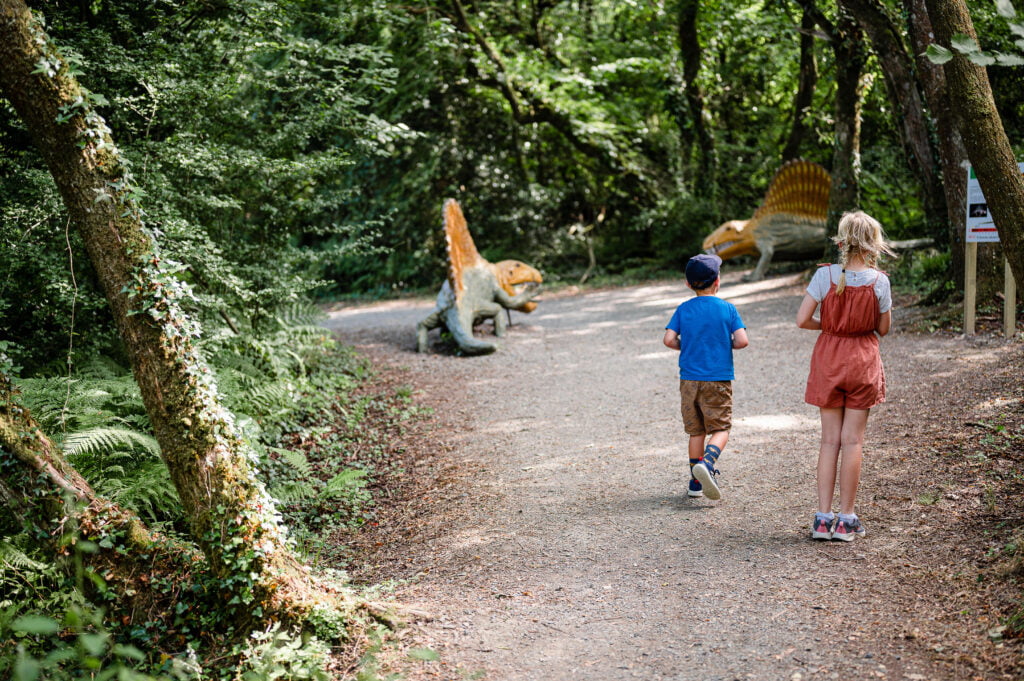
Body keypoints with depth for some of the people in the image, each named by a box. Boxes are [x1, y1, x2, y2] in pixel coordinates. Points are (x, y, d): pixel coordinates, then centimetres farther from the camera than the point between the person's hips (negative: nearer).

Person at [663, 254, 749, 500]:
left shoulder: (683, 309, 2)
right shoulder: (727, 308, -3)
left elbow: (669, 339, -7)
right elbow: (742, 341, -10)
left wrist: (687, 347, 11)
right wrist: (726, 345, 10)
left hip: (689, 378, 3)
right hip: (718, 379, -3)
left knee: (696, 431, 12)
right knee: (720, 429, 1)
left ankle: (696, 482, 16)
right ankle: (706, 463, -26)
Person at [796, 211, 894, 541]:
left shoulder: (824, 275, -9)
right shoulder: (878, 281, -9)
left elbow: (802, 320, -10)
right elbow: (883, 328, 0)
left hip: (828, 359, 1)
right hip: (863, 360, -1)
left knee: (830, 439, 8)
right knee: (853, 440, 5)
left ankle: (823, 517, 6)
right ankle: (846, 519, 9)